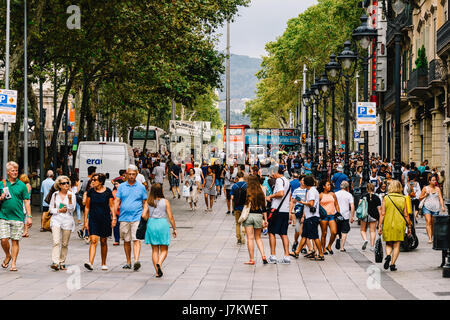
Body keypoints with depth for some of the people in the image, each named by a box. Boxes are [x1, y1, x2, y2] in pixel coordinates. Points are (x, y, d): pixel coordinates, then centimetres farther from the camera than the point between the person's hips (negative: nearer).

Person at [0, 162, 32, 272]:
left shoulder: (22, 185, 5)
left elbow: (26, 202, 5)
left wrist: (29, 216, -2)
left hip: (18, 217, 0)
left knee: (15, 241, 0)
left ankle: (13, 263, 7)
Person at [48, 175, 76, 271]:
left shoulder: (72, 195, 4)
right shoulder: (55, 195, 8)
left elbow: (72, 209, -4)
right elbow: (51, 209, 11)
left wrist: (70, 200, -18)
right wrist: (59, 210, -7)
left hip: (67, 221, 0)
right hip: (56, 220, 0)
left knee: (65, 244, 5)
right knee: (56, 242, -15)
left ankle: (62, 263, 16)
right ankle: (55, 262, -24)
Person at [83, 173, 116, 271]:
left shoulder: (108, 191, -2)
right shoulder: (90, 191, 2)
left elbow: (111, 206, 2)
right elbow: (87, 207, 7)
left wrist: (114, 218, -7)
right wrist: (85, 221, 4)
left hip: (105, 219, 0)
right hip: (93, 219, 0)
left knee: (103, 242, 8)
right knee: (93, 241, -13)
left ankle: (104, 264, 21)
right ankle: (90, 263, -21)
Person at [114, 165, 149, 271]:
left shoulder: (141, 187, 7)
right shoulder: (121, 186, 9)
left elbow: (145, 203, 10)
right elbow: (117, 201, 6)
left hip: (137, 218, -2)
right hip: (124, 217, 2)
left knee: (136, 240, -13)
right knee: (126, 241, 8)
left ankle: (136, 261, -24)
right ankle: (128, 262, 18)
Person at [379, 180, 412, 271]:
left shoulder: (386, 198, -2)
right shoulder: (403, 199, -1)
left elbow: (382, 214, -4)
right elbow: (406, 215, -1)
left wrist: (380, 226, -1)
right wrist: (409, 227, 8)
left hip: (387, 225, 0)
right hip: (399, 226, 0)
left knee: (388, 244, 14)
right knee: (396, 245, 8)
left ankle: (388, 255, -14)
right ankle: (392, 264, 2)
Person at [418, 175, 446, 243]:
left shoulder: (437, 189, 11)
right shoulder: (425, 188, 5)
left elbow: (440, 198, 4)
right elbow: (420, 198, 9)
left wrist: (442, 206, -11)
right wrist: (425, 195, -8)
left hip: (435, 208, 2)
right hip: (427, 207, -2)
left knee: (433, 224, 5)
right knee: (428, 222, -17)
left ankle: (431, 237, 19)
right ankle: (430, 238, -24)